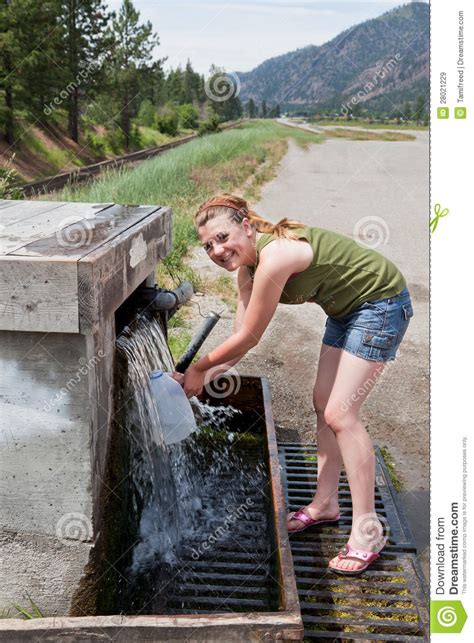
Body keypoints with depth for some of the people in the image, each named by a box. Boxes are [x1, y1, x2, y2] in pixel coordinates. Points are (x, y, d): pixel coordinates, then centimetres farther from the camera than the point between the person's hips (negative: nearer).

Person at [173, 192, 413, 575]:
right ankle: (325, 504, 27)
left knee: (340, 414, -11)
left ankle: (367, 532, -1)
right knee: (323, 404, 12)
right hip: (347, 307, 10)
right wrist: (200, 379, -1)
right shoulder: (248, 267, -1)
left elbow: (248, 338, -21)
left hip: (381, 302, -10)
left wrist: (200, 368, -8)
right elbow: (242, 340, 3)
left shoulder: (274, 258, -31)